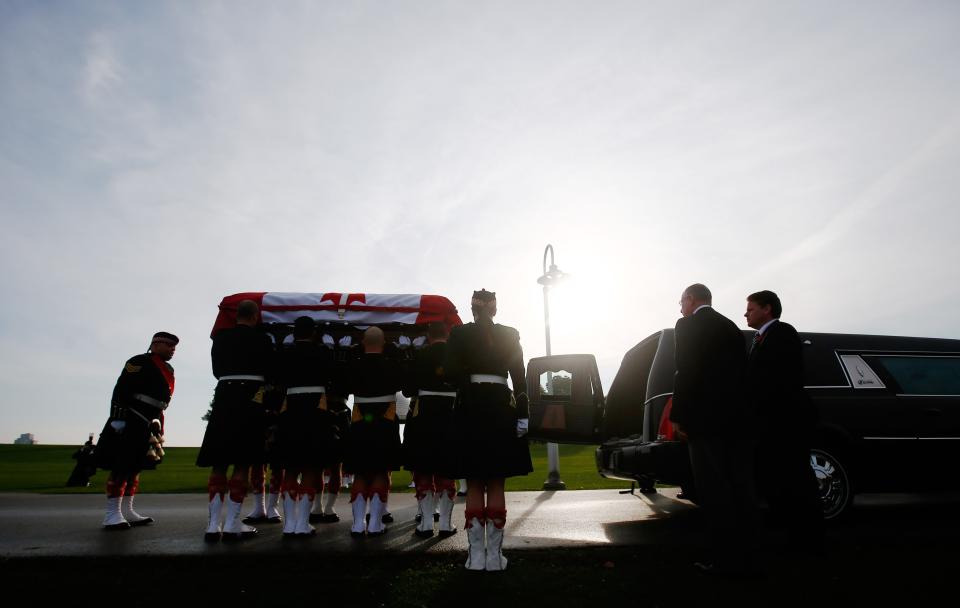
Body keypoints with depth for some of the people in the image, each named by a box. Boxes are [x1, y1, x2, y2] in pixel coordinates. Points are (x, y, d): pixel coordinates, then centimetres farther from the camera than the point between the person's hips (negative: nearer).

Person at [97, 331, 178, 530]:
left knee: (135, 468, 12)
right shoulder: (139, 362, -9)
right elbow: (120, 391, -16)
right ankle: (112, 515, -4)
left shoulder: (168, 370, 16)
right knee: (121, 467, -8)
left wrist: (159, 427, 19)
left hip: (147, 426, 9)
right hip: (129, 423, -9)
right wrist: (117, 419, -22)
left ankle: (127, 511, 17)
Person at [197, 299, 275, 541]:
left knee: (219, 461, 8)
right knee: (243, 462, 0)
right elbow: (270, 371, 2)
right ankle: (232, 525, 0)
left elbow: (216, 370, 15)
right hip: (251, 399, -4)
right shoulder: (261, 339, -2)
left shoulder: (220, 337, 8)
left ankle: (214, 524, 8)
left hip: (224, 397, 4)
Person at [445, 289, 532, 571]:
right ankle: (495, 555, 9)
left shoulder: (459, 334, 0)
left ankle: (476, 554, 8)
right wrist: (523, 415, -1)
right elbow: (520, 378, -1)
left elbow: (451, 373, -11)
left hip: (471, 411, -1)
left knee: (474, 485, 7)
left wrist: (469, 379, 9)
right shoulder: (510, 335, 4)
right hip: (501, 410, 1)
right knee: (496, 485, 7)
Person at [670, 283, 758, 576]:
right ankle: (743, 557, 17)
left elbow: (685, 373, -13)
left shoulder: (688, 326, -5)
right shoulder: (731, 327, 17)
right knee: (740, 488, 10)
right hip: (736, 417, 8)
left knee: (715, 490, -3)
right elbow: (740, 372, 14)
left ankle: (725, 559, 0)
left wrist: (679, 416, -8)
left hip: (706, 418, -8)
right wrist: (741, 412, 14)